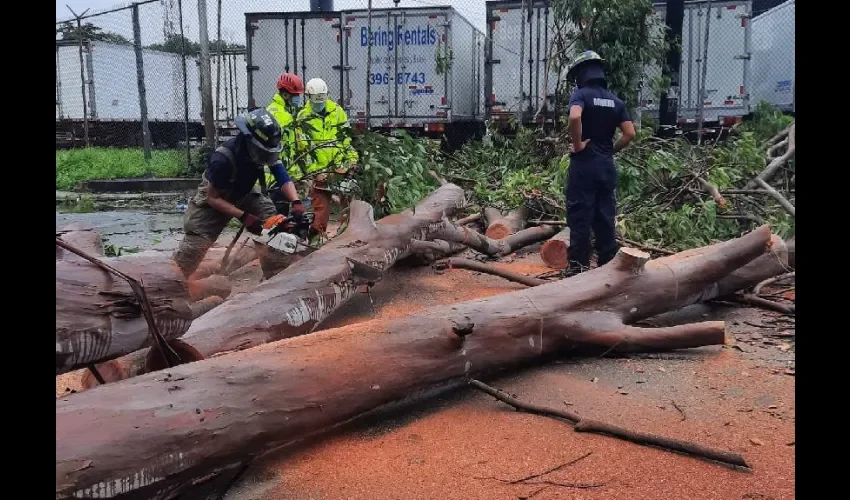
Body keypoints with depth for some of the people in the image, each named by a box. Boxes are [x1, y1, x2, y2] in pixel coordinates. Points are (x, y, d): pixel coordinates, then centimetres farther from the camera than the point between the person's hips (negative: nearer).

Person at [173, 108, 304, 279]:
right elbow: (213, 198, -28)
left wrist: (296, 202, -42)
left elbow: (283, 178, -24)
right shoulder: (223, 159, -38)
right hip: (214, 198, -5)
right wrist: (244, 217, -35)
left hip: (244, 194, 5)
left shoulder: (266, 149, -23)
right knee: (193, 246, -11)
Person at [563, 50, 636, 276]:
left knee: (580, 218, -1)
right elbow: (630, 133, 4)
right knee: (605, 218, 10)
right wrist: (611, 150, 12)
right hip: (607, 165, 6)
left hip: (584, 164, -5)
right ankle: (608, 265, 14)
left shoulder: (581, 94, -6)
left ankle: (579, 266, 3)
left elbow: (575, 117, -27)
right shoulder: (616, 101, 11)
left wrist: (577, 145, -16)